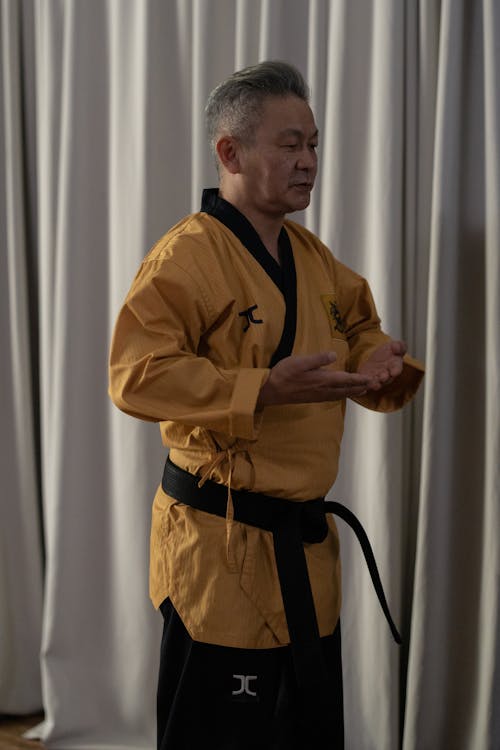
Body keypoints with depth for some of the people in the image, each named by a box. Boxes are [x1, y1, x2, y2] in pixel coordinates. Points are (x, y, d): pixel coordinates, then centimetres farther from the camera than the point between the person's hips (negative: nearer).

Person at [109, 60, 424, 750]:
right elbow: (137, 375, -23)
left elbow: (358, 326, 27)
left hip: (306, 539, 8)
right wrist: (265, 391, -28)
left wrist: (378, 358, 3)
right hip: (221, 543, -8)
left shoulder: (312, 256, 12)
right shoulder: (187, 256, -15)